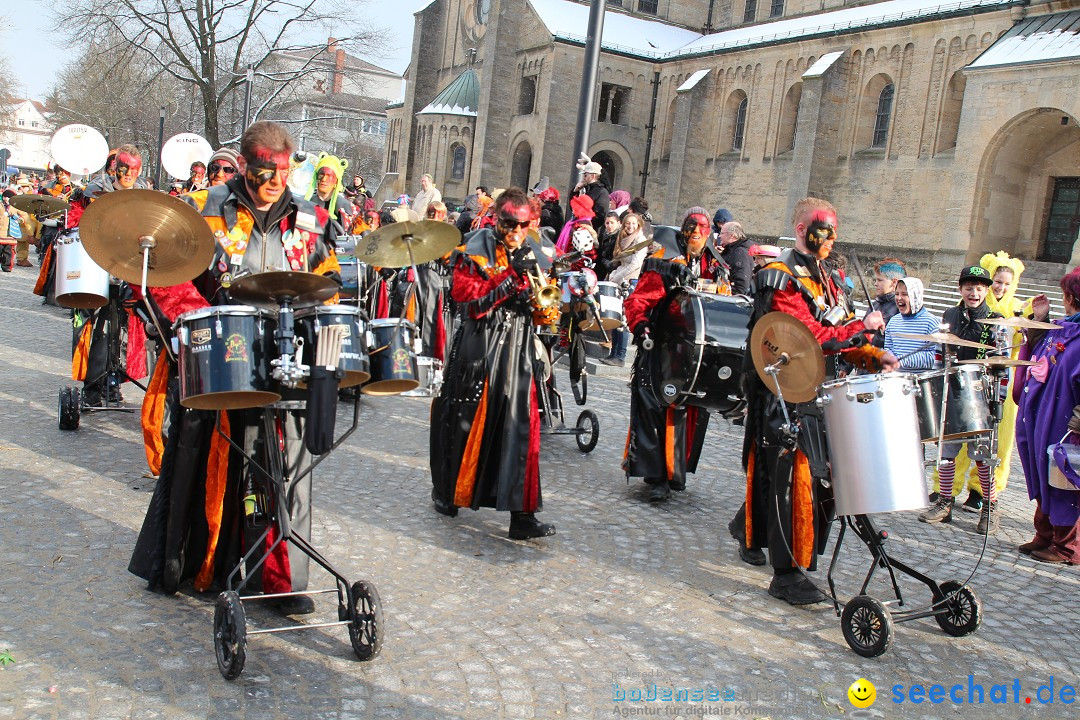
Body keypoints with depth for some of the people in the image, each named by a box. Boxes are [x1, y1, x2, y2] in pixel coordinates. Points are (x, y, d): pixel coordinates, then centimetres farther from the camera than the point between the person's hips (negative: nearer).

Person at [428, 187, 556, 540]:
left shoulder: (528, 256, 12)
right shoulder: (476, 251, -4)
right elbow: (468, 298, -16)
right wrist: (511, 275, -19)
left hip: (518, 351, 4)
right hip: (480, 348, -4)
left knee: (521, 427, -3)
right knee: (468, 422, 8)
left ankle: (522, 514, -2)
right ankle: (447, 493, 31)